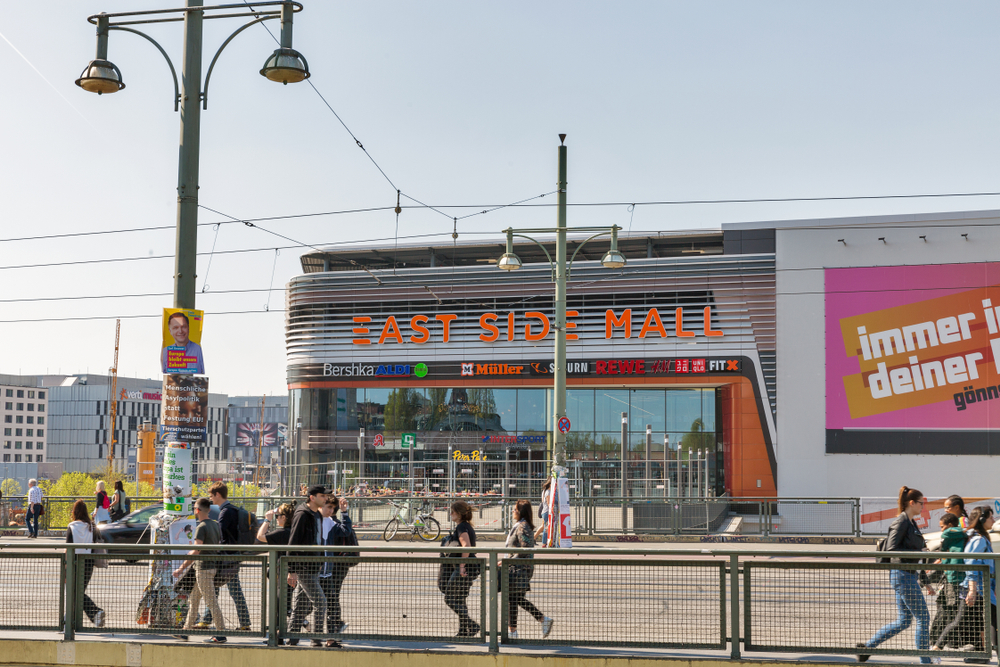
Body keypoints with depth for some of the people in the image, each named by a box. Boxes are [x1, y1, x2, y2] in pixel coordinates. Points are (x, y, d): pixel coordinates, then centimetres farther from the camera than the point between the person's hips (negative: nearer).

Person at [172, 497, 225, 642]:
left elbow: (196, 551, -22)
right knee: (193, 600, 15)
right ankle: (187, 631, 21)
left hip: (203, 569, -9)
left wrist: (182, 568, -20)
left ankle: (221, 634, -4)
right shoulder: (216, 525, 11)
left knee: (211, 602, -6)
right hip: (212, 567, 9)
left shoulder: (201, 527, -15)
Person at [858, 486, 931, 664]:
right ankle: (925, 660, 4)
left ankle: (867, 646, 14)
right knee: (923, 618, -4)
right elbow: (891, 548, -18)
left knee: (903, 621, 10)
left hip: (908, 575, 10)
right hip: (902, 574, -10)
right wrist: (919, 553, -19)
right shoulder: (901, 521, -12)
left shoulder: (911, 522, 16)